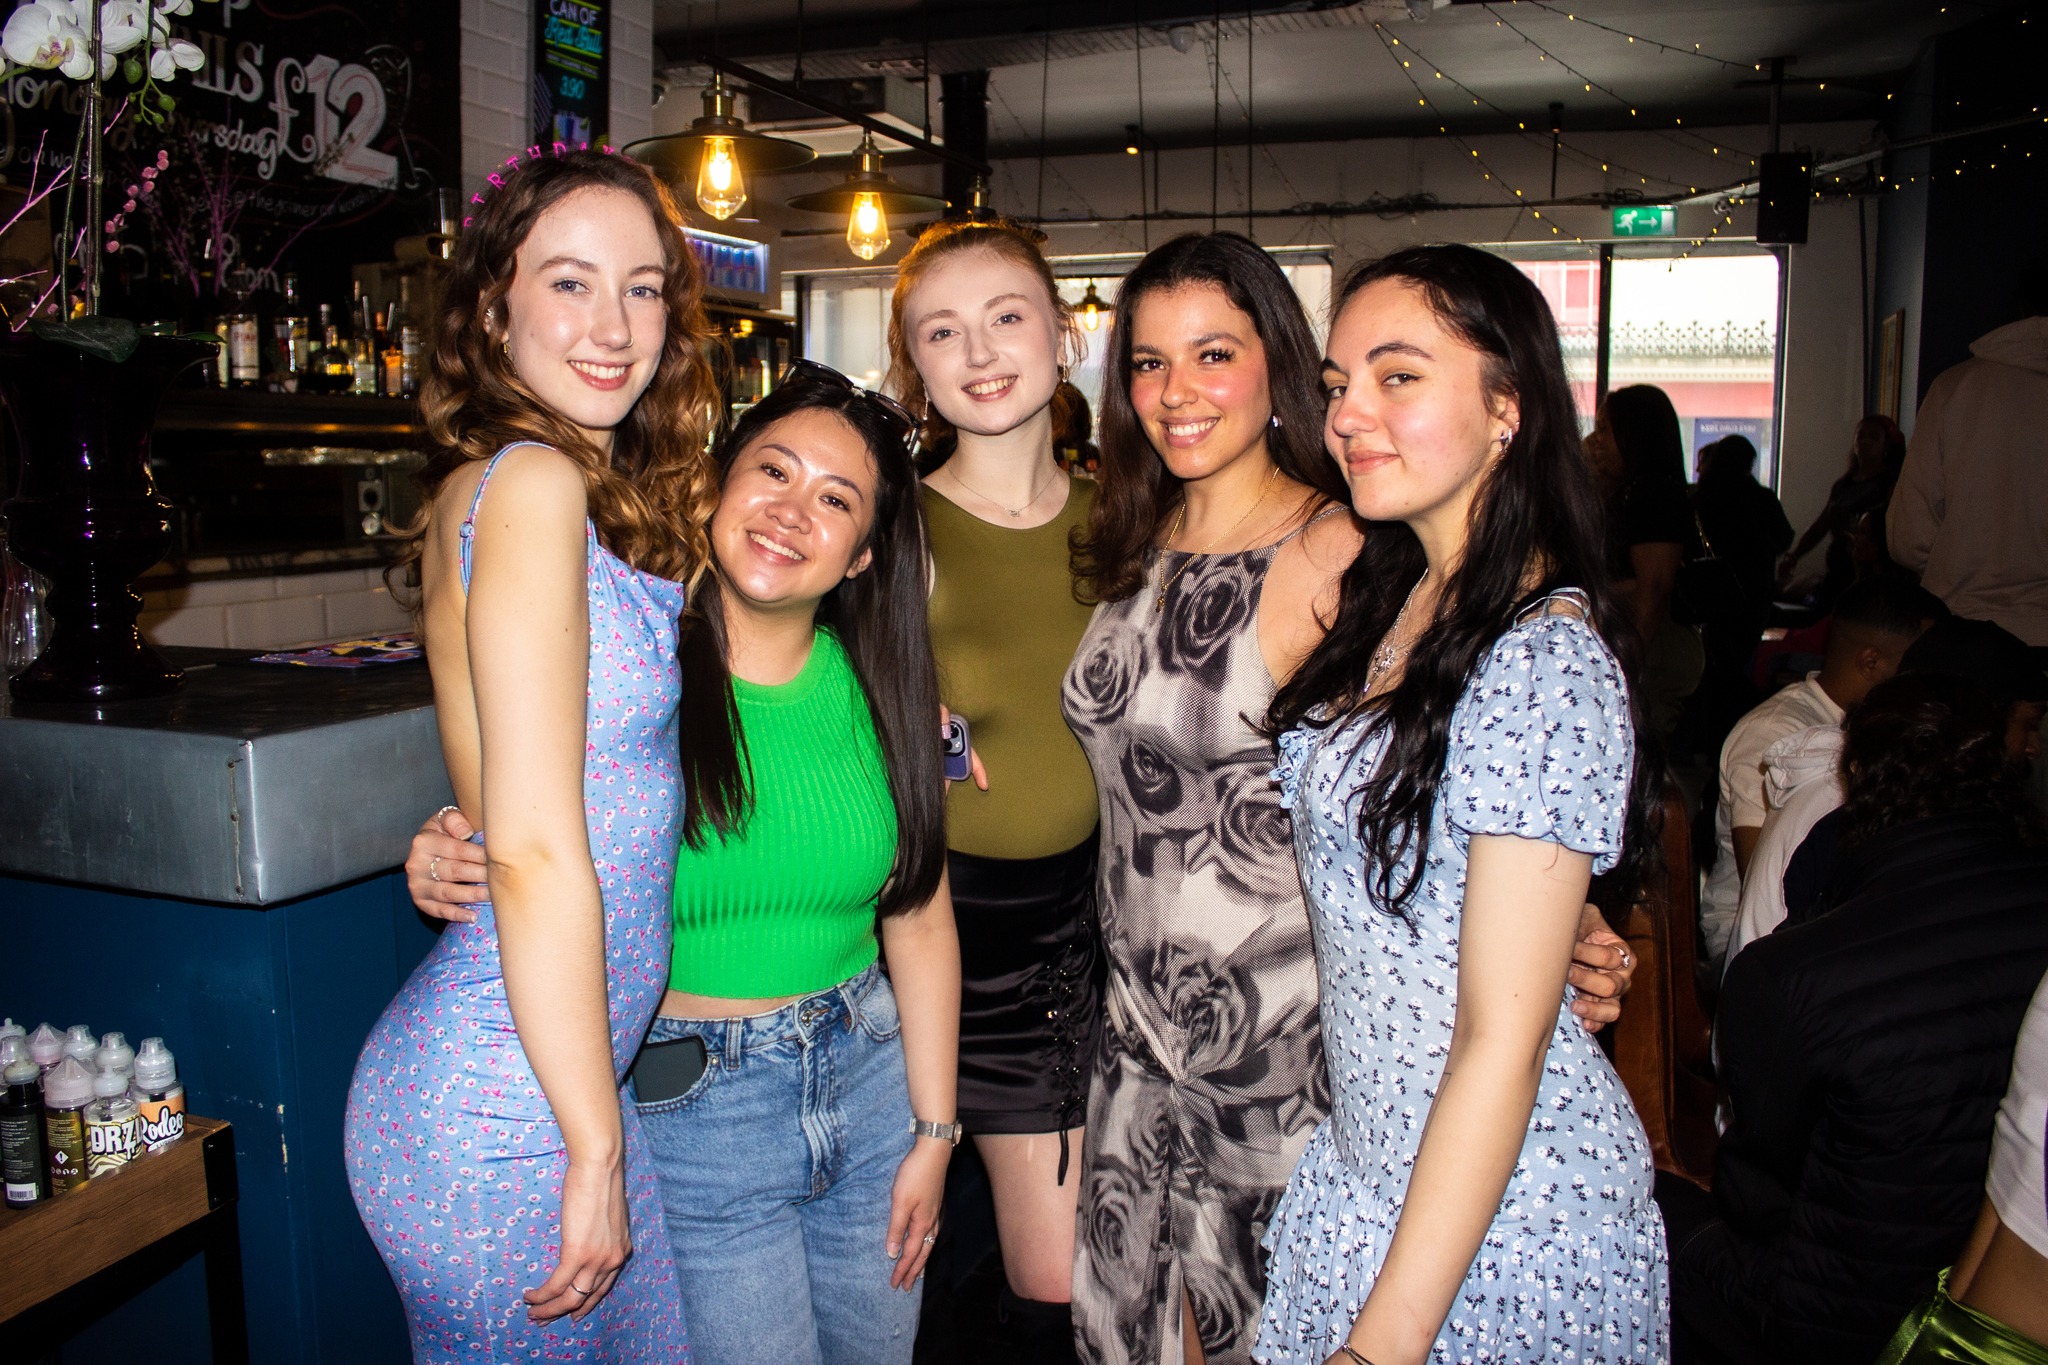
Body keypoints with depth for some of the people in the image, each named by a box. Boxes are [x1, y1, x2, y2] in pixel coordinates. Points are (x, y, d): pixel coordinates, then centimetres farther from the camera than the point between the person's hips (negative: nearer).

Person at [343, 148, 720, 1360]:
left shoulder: (620, 502, 10)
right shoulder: (530, 483, -17)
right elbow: (535, 851, -21)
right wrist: (595, 1147, -16)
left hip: (563, 1072, 8)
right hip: (506, 1113, -8)